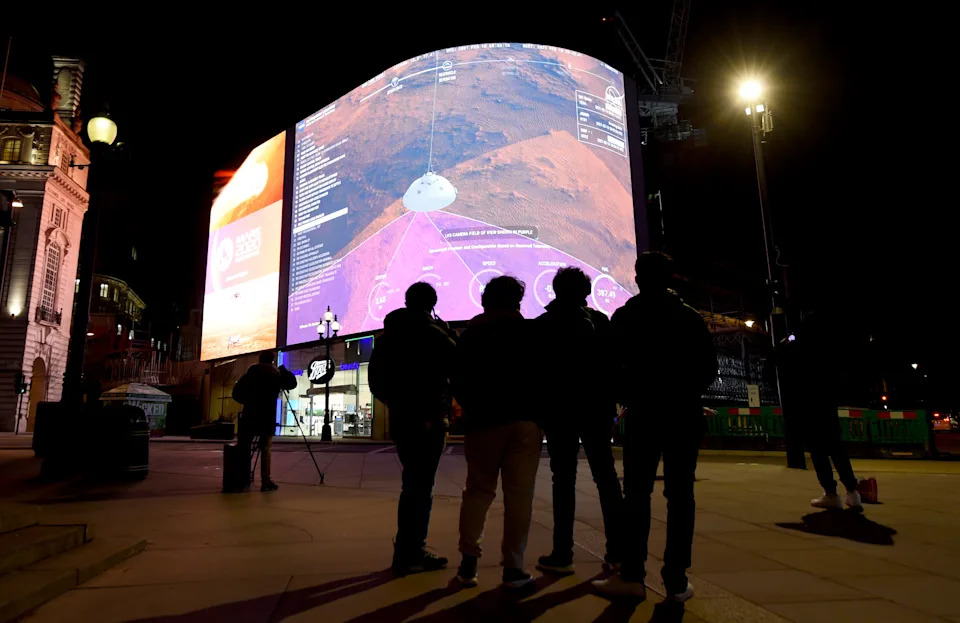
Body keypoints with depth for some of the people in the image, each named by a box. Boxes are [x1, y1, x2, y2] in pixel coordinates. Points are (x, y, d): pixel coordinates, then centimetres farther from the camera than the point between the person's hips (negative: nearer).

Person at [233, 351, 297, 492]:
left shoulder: (251, 373, 5)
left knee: (243, 448, 9)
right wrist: (282, 370, 24)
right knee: (266, 449, 5)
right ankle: (266, 481, -3)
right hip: (268, 419, 0)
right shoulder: (277, 375, 5)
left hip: (249, 417, 0)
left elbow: (236, 392, 4)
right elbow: (292, 383, 21)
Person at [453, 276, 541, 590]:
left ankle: (468, 561, 7)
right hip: (524, 419, -2)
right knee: (519, 493, 1)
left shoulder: (470, 334, 9)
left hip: (482, 421, 2)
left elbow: (458, 381, 9)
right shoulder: (529, 331, 2)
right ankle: (513, 567, 2)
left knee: (478, 489, 11)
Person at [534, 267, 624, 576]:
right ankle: (617, 551, 11)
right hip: (596, 409, 2)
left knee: (564, 481, 2)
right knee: (606, 477, 8)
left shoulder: (542, 325, -2)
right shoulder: (600, 322, 3)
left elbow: (536, 370, -2)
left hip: (559, 411, -2)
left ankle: (562, 555, 2)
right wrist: (610, 404, 10)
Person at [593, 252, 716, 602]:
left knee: (637, 493, 4)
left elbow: (614, 365, -3)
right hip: (685, 413, 2)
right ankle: (676, 580, 6)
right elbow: (709, 367, 6)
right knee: (680, 495, 4)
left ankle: (632, 576, 4)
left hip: (644, 412, -2)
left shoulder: (625, 316, 0)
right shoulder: (690, 317, 5)